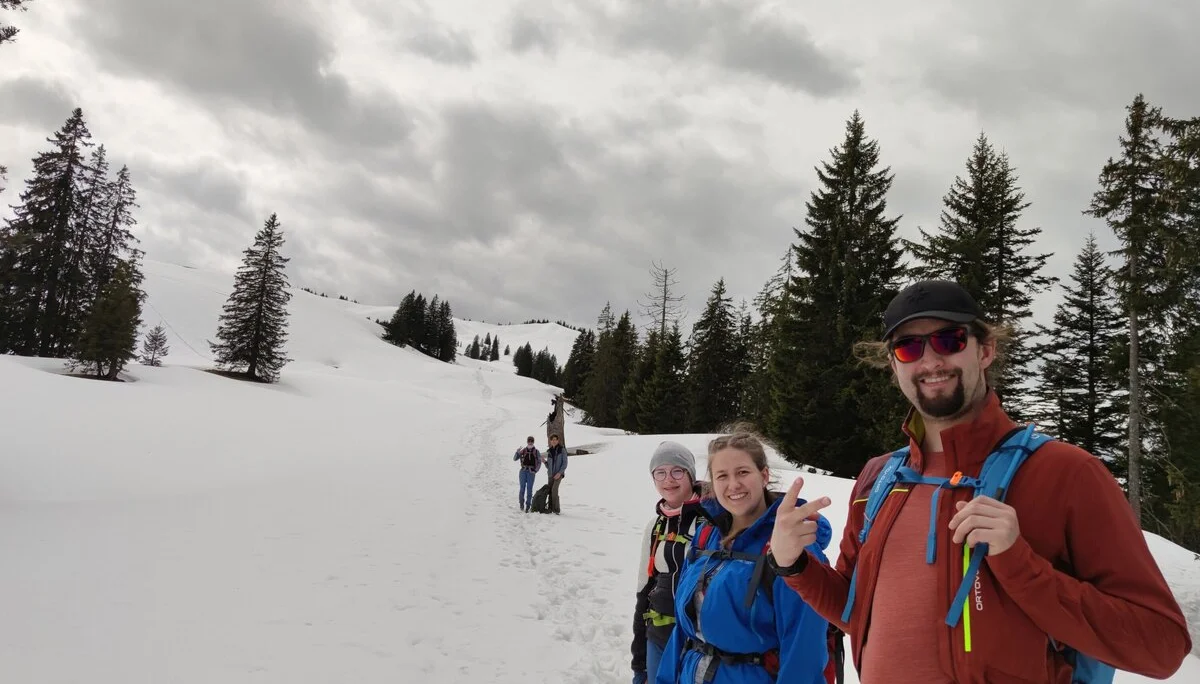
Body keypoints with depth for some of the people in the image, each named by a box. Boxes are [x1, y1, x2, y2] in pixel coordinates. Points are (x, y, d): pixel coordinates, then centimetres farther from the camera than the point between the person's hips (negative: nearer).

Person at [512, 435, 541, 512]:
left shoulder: (536, 452, 5)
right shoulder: (523, 450, 6)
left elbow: (539, 462, 7)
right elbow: (515, 459, 3)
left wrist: (535, 470, -7)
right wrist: (517, 452, -16)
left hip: (531, 471, 0)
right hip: (523, 470, 1)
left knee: (529, 489, -3)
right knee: (522, 487, -1)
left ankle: (528, 505, 1)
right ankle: (521, 502, 17)